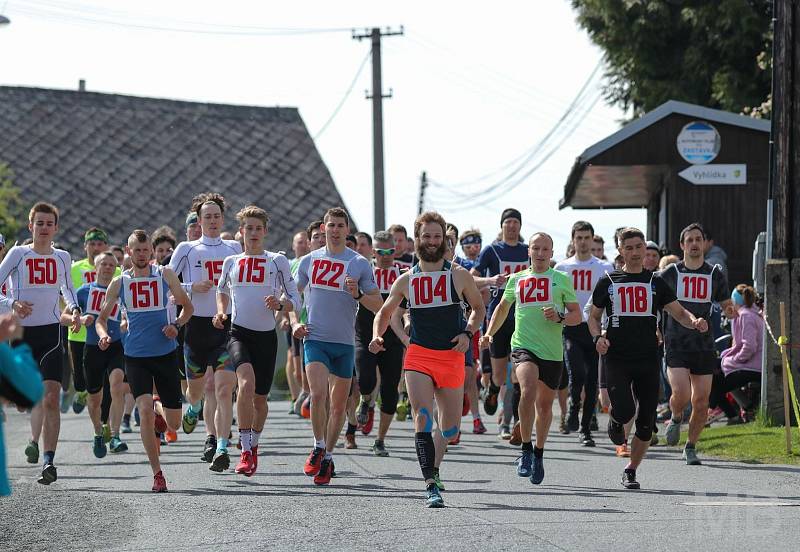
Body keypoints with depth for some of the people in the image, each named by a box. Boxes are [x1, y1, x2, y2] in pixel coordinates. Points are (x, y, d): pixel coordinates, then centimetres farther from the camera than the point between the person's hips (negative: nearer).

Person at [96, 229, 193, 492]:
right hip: (135, 356, 0)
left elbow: (188, 307, 10)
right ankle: (157, 475, -10)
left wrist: (176, 325, -10)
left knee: (173, 423, 3)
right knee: (145, 410, -19)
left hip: (165, 354, 0)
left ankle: (158, 406, 41)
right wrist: (103, 336, -12)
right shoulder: (119, 283, 3)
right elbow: (102, 318, 10)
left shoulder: (165, 275, 1)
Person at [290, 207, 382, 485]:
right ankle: (318, 448, -2)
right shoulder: (309, 260, 6)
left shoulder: (360, 264, 1)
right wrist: (294, 322, 3)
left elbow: (378, 304, 3)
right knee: (318, 394, -20)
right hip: (315, 338, 0)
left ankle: (327, 457, 19)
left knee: (338, 404, 5)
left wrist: (358, 295, -16)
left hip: (345, 342, 1)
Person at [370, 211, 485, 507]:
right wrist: (377, 336, 0)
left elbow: (479, 308, 15)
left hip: (452, 357, 1)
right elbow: (384, 312, 19)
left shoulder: (459, 276, 2)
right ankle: (431, 485, -20)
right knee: (423, 418, -18)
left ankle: (432, 470, 35)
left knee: (450, 426, 8)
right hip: (418, 356, -1)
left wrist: (468, 333, -2)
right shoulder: (406, 280, 6)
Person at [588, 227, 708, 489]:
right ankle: (615, 421, 19)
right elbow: (593, 316, 15)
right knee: (624, 412, -19)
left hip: (648, 360, 2)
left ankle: (631, 470, 17)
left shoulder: (656, 283, 11)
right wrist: (597, 337, -6)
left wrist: (694, 321, -15)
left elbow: (679, 312, 8)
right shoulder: (608, 282, 8)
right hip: (617, 358, -2)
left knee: (646, 422, 0)